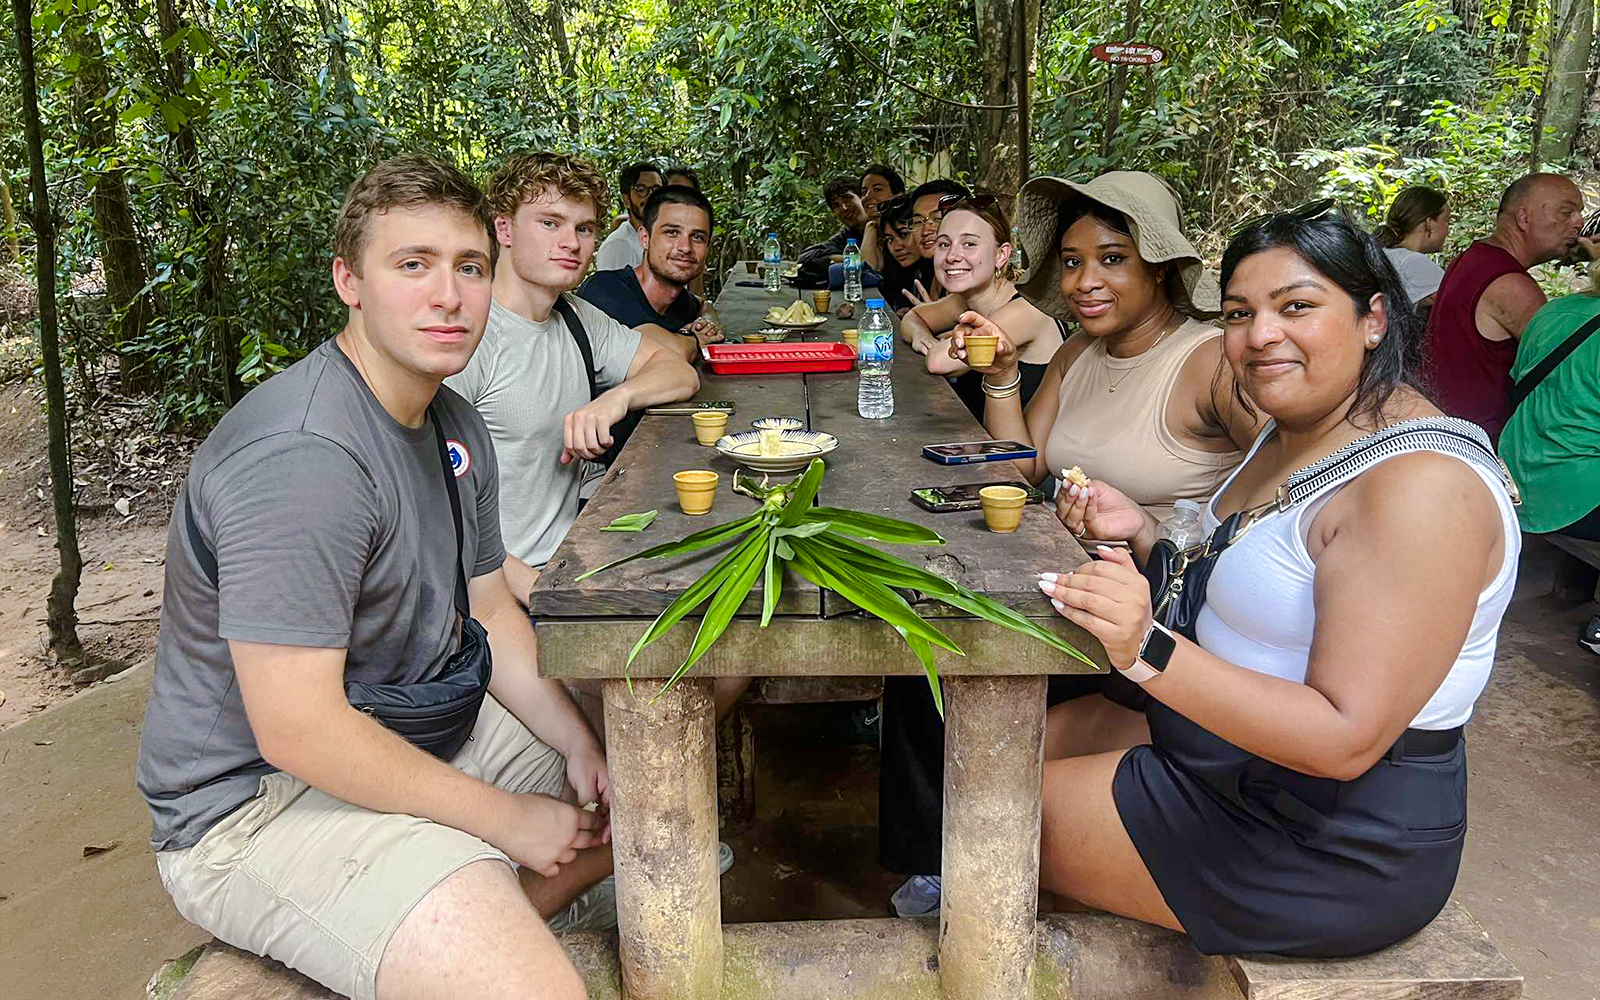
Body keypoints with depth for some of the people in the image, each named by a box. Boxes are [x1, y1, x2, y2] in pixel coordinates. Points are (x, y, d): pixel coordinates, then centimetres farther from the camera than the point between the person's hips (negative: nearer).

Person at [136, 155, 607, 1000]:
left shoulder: (456, 426, 4)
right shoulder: (302, 455, -27)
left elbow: (487, 609, 10)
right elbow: (297, 732, -27)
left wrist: (579, 744, -3)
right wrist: (505, 819, -19)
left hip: (409, 734, 10)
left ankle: (464, 930, 13)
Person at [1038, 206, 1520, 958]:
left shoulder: (1422, 483, -27)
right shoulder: (1296, 433, 4)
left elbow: (1345, 739, -30)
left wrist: (1149, 652, -40)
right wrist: (1143, 535, -4)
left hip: (1335, 840, -9)